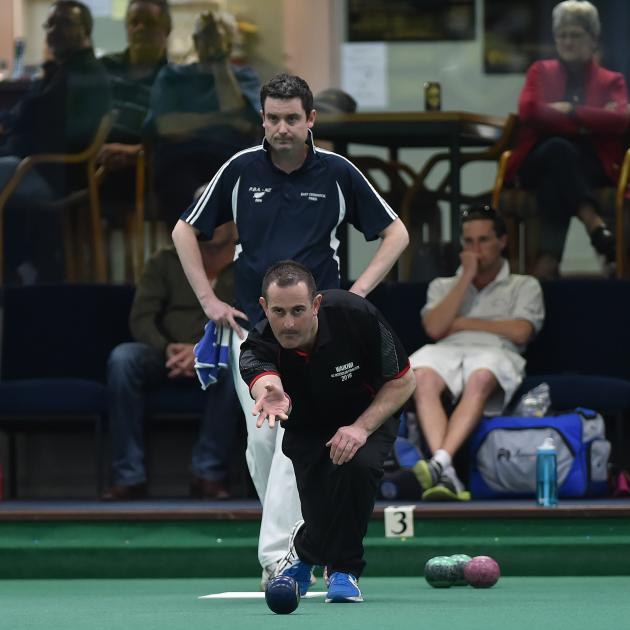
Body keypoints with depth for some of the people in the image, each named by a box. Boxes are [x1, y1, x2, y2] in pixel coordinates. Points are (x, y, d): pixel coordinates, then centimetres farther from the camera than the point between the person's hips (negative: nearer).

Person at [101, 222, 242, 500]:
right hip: (166, 358, 2)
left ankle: (209, 474, -30)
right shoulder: (165, 262, 7)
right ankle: (129, 476, -32)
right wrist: (167, 349, -23)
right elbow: (141, 318, -1)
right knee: (122, 357, -32)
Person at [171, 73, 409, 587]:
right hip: (252, 325, 2)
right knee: (261, 442, 1)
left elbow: (395, 233, 7)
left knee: (297, 437, -15)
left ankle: (278, 555, -19)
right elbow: (185, 231, 12)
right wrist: (208, 299, 4)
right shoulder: (240, 170, 0)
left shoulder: (338, 174, -3)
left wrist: (357, 292, -3)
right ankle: (294, 531, 20)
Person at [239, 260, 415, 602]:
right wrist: (271, 394, -80)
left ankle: (344, 569, -9)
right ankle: (303, 548, 25)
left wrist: (362, 427, -31)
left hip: (370, 414, -1)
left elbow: (403, 380, -18)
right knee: (323, 520, -17)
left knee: (357, 465, -34)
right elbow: (264, 380, -54)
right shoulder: (259, 347, -30)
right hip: (307, 429, 1)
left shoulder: (355, 314, -30)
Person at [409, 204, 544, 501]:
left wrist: (462, 323, 7)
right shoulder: (442, 286, 31)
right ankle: (446, 475, -53)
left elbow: (520, 332, 3)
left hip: (495, 354, -2)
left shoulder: (525, 286, 24)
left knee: (480, 378, -42)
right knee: (423, 377, -38)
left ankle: (441, 462, -57)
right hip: (446, 352, 2)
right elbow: (434, 329, 9)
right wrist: (466, 277, 11)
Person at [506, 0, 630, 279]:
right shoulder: (541, 72, 22)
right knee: (558, 147, -39)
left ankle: (549, 257, -53)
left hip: (592, 166, -1)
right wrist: (586, 123, -7)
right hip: (539, 163, 1)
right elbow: (528, 111, 0)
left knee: (554, 180, -39)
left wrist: (570, 111, -8)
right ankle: (593, 222, -52)